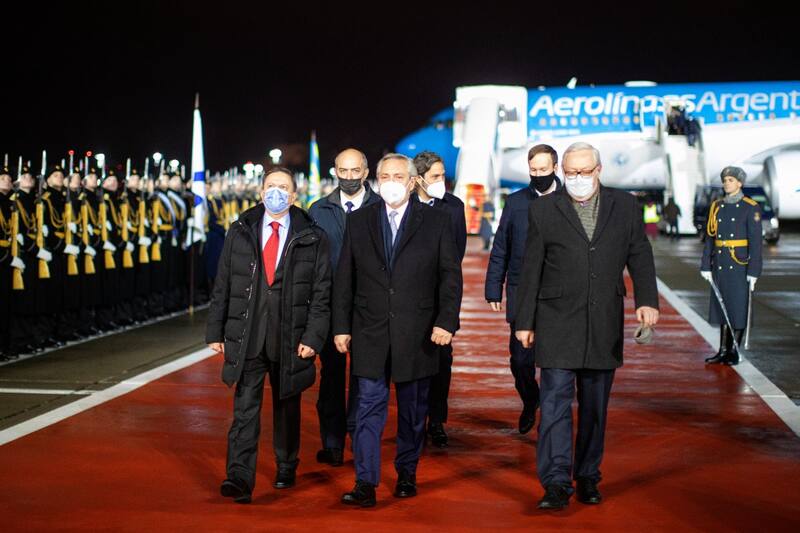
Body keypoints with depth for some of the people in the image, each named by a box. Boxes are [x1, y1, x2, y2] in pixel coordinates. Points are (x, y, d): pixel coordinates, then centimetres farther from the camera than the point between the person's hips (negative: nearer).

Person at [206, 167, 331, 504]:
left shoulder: (312, 238, 1)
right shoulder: (239, 233, 6)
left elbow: (321, 293, -1)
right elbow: (222, 287, 7)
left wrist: (313, 337, -9)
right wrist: (216, 332, 4)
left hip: (290, 339, 0)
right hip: (246, 336, 0)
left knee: (286, 406, 14)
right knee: (245, 407, -7)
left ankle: (286, 468, 32)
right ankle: (240, 479, -9)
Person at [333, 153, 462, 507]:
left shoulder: (435, 221, 1)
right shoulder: (358, 221, 6)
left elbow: (451, 276, -1)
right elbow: (344, 279, 7)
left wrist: (446, 321, -10)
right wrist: (341, 327, 2)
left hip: (417, 334, 0)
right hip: (370, 332, 1)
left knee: (413, 410, 11)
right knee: (369, 406, -3)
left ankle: (407, 474, 26)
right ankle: (365, 483, -3)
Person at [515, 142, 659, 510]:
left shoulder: (625, 206, 6)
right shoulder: (543, 210, 1)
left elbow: (640, 257, 6)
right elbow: (531, 270, 3)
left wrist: (647, 300, -9)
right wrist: (525, 322, 2)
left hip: (604, 325, 2)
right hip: (557, 324, -2)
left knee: (595, 406, 10)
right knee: (555, 401, -9)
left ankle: (588, 477, 22)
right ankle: (556, 484, -9)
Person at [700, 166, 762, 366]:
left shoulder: (750, 208, -6)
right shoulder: (717, 206, 9)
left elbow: (756, 241, -9)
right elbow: (709, 238, 10)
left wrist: (753, 272, -13)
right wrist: (706, 266, 6)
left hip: (740, 265, -5)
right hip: (720, 264, 5)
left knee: (738, 307, 0)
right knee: (722, 305, 9)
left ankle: (734, 351, 9)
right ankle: (723, 350, 16)